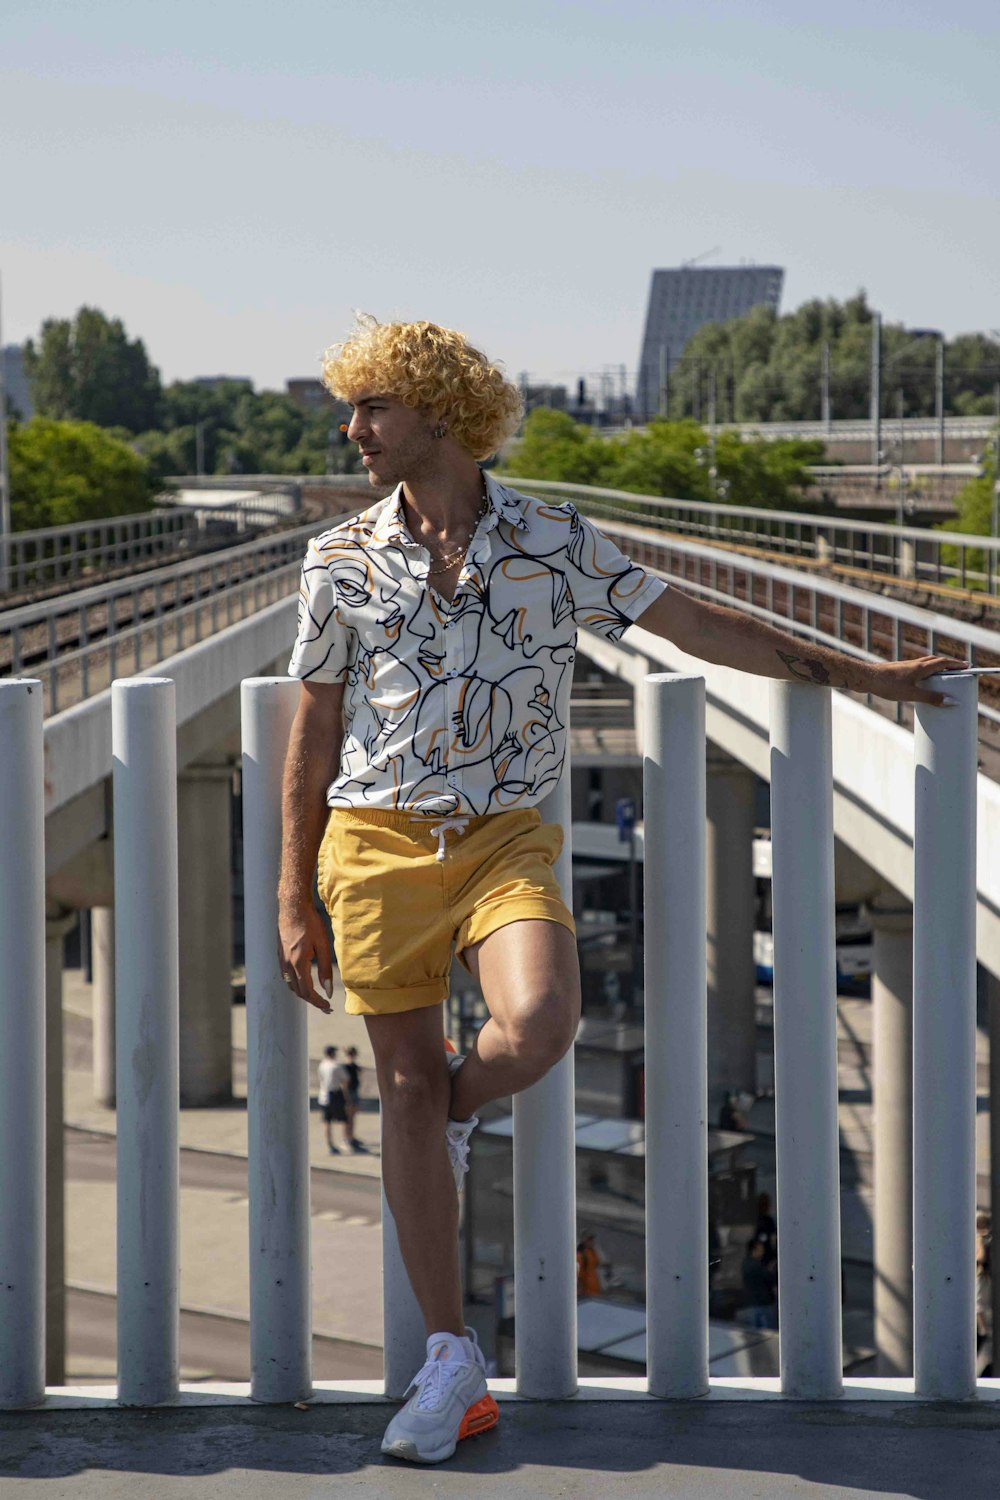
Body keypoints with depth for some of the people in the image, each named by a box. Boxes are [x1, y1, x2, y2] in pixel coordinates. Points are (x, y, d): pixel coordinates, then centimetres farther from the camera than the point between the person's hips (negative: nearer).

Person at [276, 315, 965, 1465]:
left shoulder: (555, 542, 2)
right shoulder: (341, 560, 4)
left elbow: (695, 625, 8)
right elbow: (313, 732, 9)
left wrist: (858, 674, 9)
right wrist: (292, 898, 6)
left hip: (503, 840, -1)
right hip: (378, 840, 1)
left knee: (535, 1027, -28)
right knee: (407, 1088, 1)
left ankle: (459, 1114, 11)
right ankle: (452, 1365, 10)